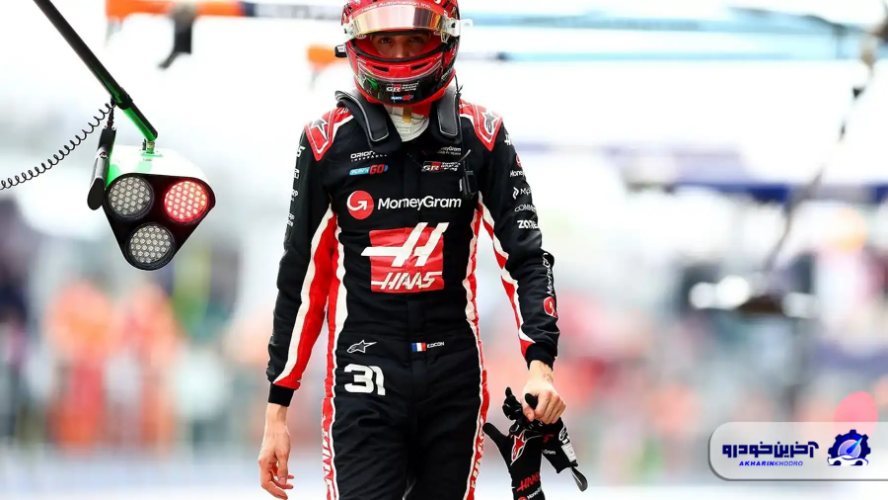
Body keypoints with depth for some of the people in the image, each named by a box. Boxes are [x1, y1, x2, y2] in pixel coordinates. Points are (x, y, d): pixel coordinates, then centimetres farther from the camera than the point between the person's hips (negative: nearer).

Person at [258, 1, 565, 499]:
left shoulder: (481, 136, 1)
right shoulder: (329, 142, -1)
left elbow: (525, 255, 3)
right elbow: (300, 280, 5)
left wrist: (540, 362, -12)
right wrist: (277, 409, 4)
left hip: (455, 379, 2)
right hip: (366, 380, -2)